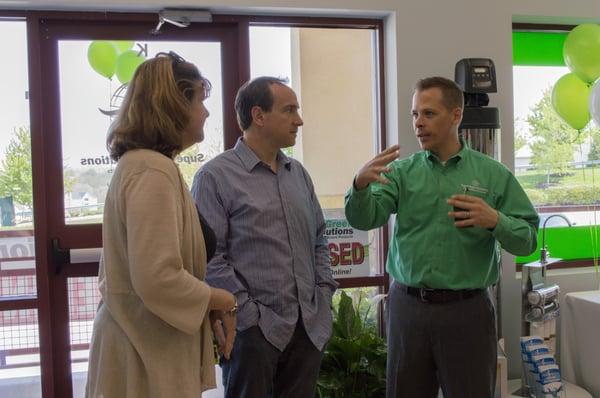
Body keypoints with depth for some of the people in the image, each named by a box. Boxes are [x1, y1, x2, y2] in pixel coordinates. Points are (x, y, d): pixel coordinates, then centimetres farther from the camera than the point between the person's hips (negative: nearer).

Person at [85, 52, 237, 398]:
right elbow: (157, 280, -28)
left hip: (147, 342, 9)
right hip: (148, 352, -9)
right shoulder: (153, 170, -21)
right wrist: (223, 301, -12)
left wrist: (211, 302, 10)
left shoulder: (140, 163, 11)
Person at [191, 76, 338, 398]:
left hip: (310, 326, 6)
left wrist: (324, 295, 7)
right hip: (255, 329, -6)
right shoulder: (216, 176, -9)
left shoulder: (298, 173, 12)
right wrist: (251, 315, -14)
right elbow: (210, 257, -13)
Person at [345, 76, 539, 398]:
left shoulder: (493, 175, 1)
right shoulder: (402, 172, 3)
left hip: (466, 310, -1)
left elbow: (528, 240, -1)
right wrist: (361, 185, -30)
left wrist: (495, 221, -21)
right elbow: (364, 219, -10)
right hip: (407, 306, 2)